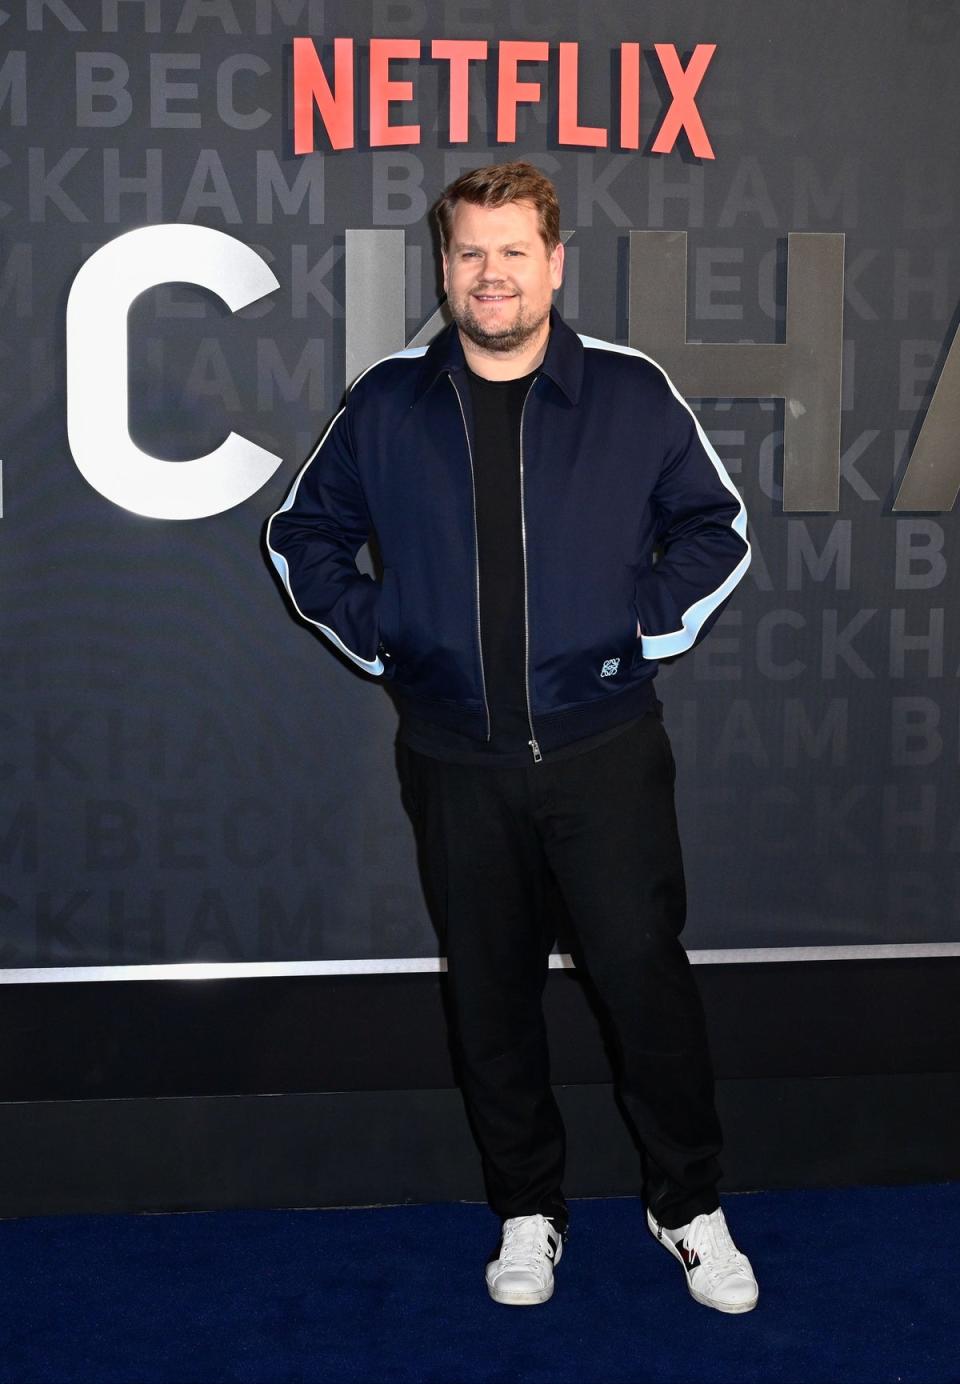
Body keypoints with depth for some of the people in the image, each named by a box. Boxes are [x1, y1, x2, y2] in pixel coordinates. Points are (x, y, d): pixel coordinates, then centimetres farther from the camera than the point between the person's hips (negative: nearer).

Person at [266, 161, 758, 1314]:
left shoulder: (633, 394, -2)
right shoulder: (387, 406, 2)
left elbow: (718, 528, 9)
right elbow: (302, 537, 14)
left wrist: (648, 622, -2)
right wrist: (375, 635, 3)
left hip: (605, 750, -1)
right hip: (457, 762, 2)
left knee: (646, 973, 1)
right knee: (490, 993, 11)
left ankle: (690, 1205, 22)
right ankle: (527, 1211, 28)